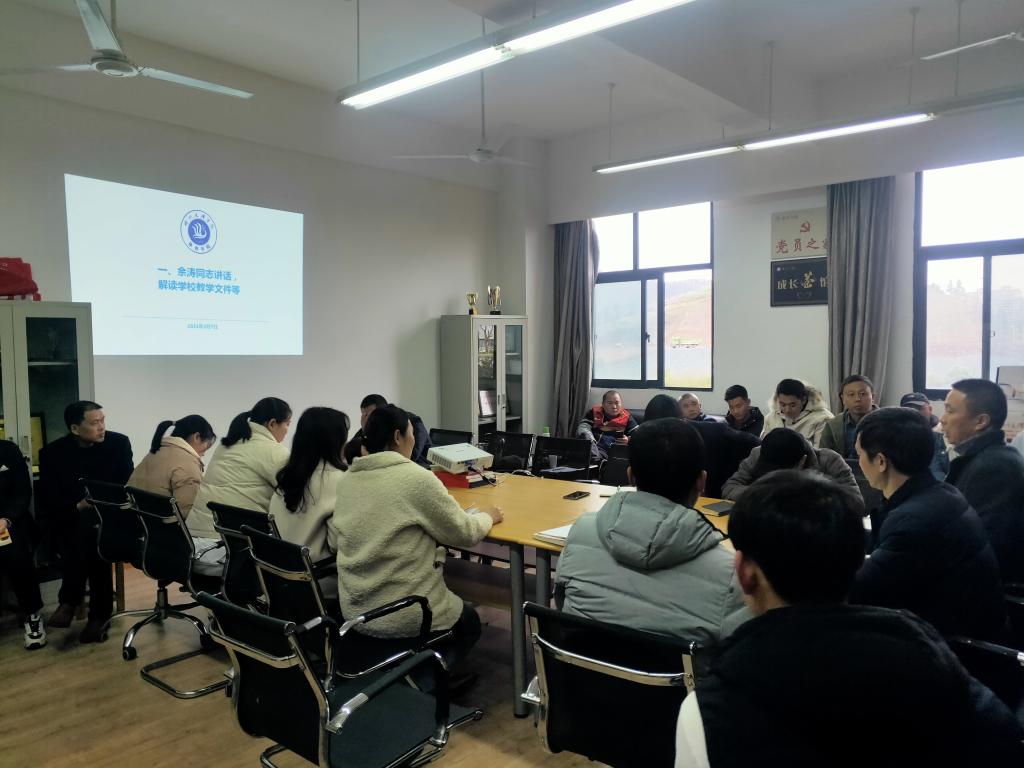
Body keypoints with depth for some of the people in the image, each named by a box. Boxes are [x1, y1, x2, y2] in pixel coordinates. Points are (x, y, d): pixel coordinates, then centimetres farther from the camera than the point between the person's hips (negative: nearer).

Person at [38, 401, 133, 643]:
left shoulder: (119, 443, -3)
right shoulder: (52, 453, -2)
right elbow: (48, 500, -5)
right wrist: (77, 507, -23)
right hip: (69, 519, 0)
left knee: (89, 526, -35)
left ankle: (70, 601, -21)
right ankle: (99, 613, -25)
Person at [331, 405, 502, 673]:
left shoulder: (346, 480, 1)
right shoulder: (416, 478, -18)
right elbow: (465, 534, -9)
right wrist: (487, 516, 10)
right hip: (405, 617, -7)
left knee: (457, 610, 31)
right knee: (469, 620, 25)